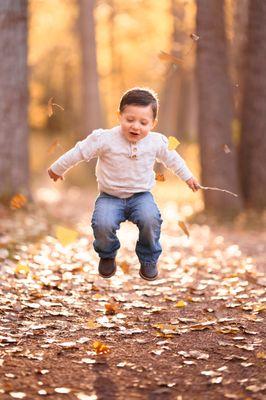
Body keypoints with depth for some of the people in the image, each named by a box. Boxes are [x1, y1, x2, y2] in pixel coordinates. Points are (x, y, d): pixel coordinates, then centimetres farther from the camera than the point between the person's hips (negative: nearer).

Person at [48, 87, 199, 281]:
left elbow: (171, 158, 15)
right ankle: (107, 255, 8)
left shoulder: (157, 142, -5)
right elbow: (79, 152, -4)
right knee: (102, 224, -28)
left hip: (141, 195, 1)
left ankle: (149, 259, 0)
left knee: (150, 219, -30)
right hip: (110, 197, -1)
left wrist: (188, 177, 25)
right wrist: (58, 168, 6)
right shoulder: (105, 139, -15)